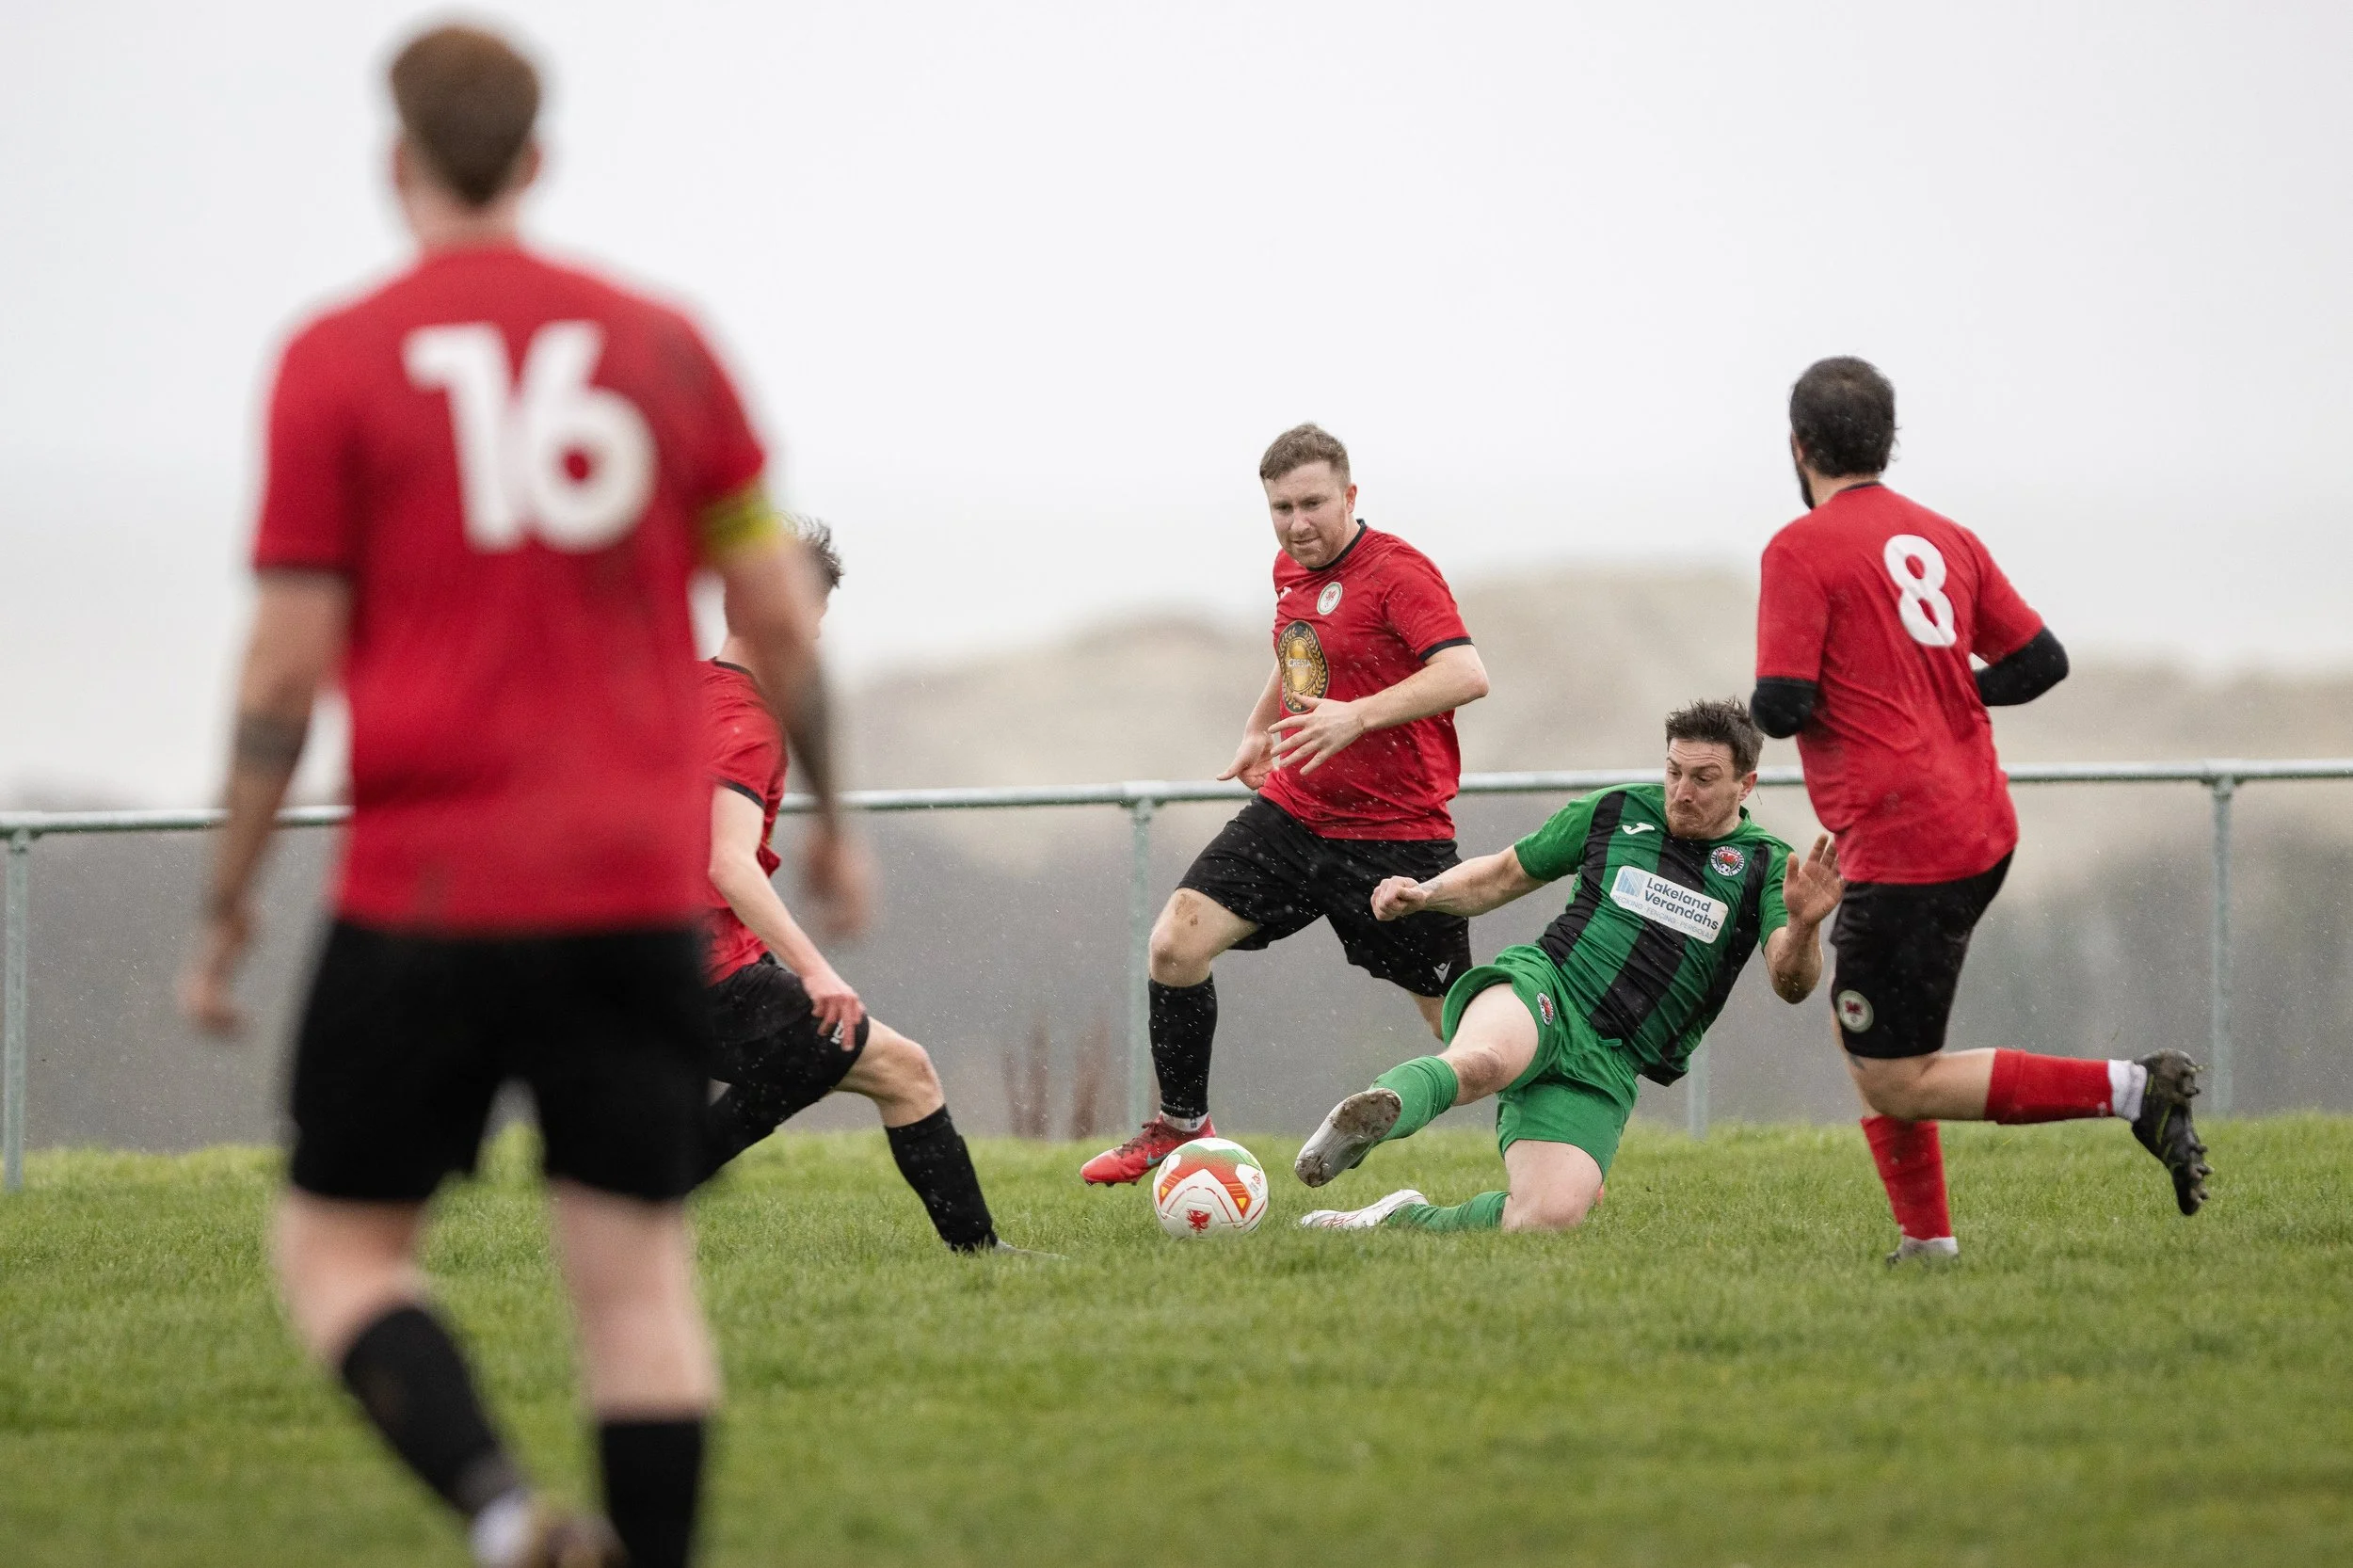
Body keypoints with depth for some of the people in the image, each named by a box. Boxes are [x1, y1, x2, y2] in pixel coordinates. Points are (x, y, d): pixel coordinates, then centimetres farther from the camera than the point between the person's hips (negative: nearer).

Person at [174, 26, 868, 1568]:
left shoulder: (337, 363, -3)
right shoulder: (662, 344, 6)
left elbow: (288, 663, -4)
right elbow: (778, 612, 8)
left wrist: (227, 904, 4)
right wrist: (830, 821, 21)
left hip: (426, 891, -3)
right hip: (641, 890, 3)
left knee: (339, 1242, 7)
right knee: (638, 1267, 5)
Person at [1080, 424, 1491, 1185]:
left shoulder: (1398, 571, -16)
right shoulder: (1291, 571, 9)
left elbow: (1466, 674, -30)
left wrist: (1358, 715, -39)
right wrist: (1260, 729, 29)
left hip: (1395, 831, -7)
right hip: (1291, 811, 7)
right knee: (1175, 943, -7)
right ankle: (1181, 1127, 8)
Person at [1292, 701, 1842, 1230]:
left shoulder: (1765, 866, 7)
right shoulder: (1615, 812, 10)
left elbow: (1790, 983, -8)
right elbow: (1504, 875, 23)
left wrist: (1803, 926, -31)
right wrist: (1424, 894, 4)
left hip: (1607, 1066, 1)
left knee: (1551, 1217, -21)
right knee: (1482, 1061, -42)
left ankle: (1402, 1218, -1)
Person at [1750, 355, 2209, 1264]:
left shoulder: (1801, 550, -11)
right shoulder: (1945, 538, 10)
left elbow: (1782, 708, -17)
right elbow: (2041, 662, 9)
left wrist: (1766, 701, 6)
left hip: (1900, 843, -9)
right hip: (1980, 826, 9)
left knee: (1898, 1084, -4)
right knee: (1858, 1029, 21)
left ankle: (2127, 1089, -14)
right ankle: (1925, 1240, 17)